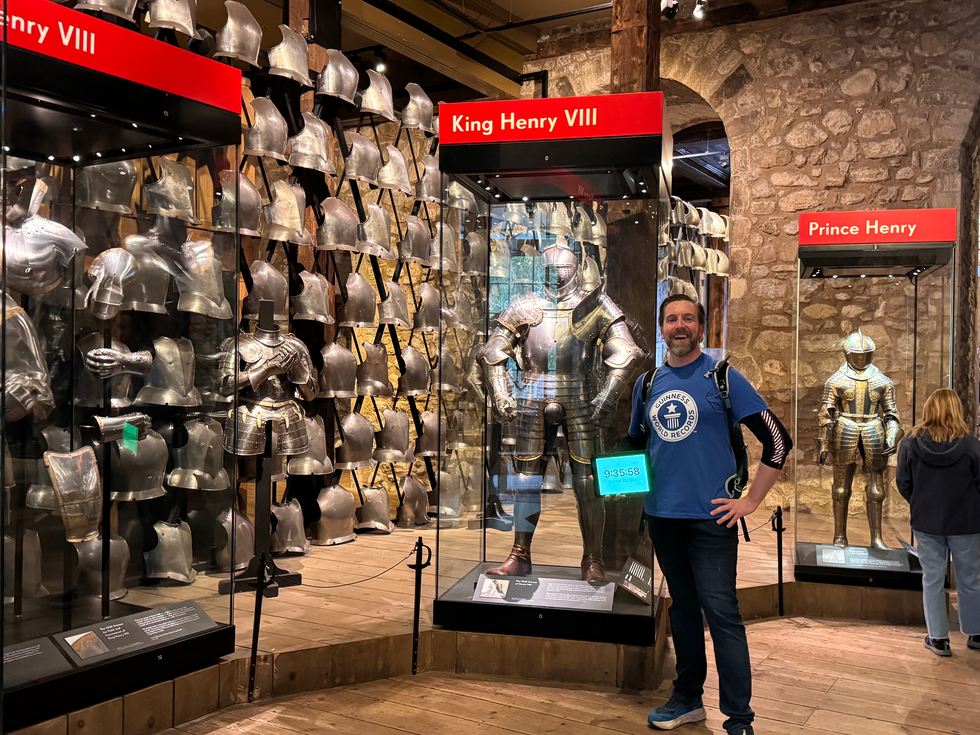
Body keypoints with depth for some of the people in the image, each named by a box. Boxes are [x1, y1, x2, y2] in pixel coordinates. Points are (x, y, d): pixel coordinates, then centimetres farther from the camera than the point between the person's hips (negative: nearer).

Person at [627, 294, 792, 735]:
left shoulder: (723, 378, -3)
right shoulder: (646, 384, 10)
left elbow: (777, 441, -4)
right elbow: (635, 445, 23)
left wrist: (750, 501, -7)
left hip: (711, 517, -5)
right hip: (662, 515, 5)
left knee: (721, 613, -6)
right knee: (682, 607, 16)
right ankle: (687, 699, 28)